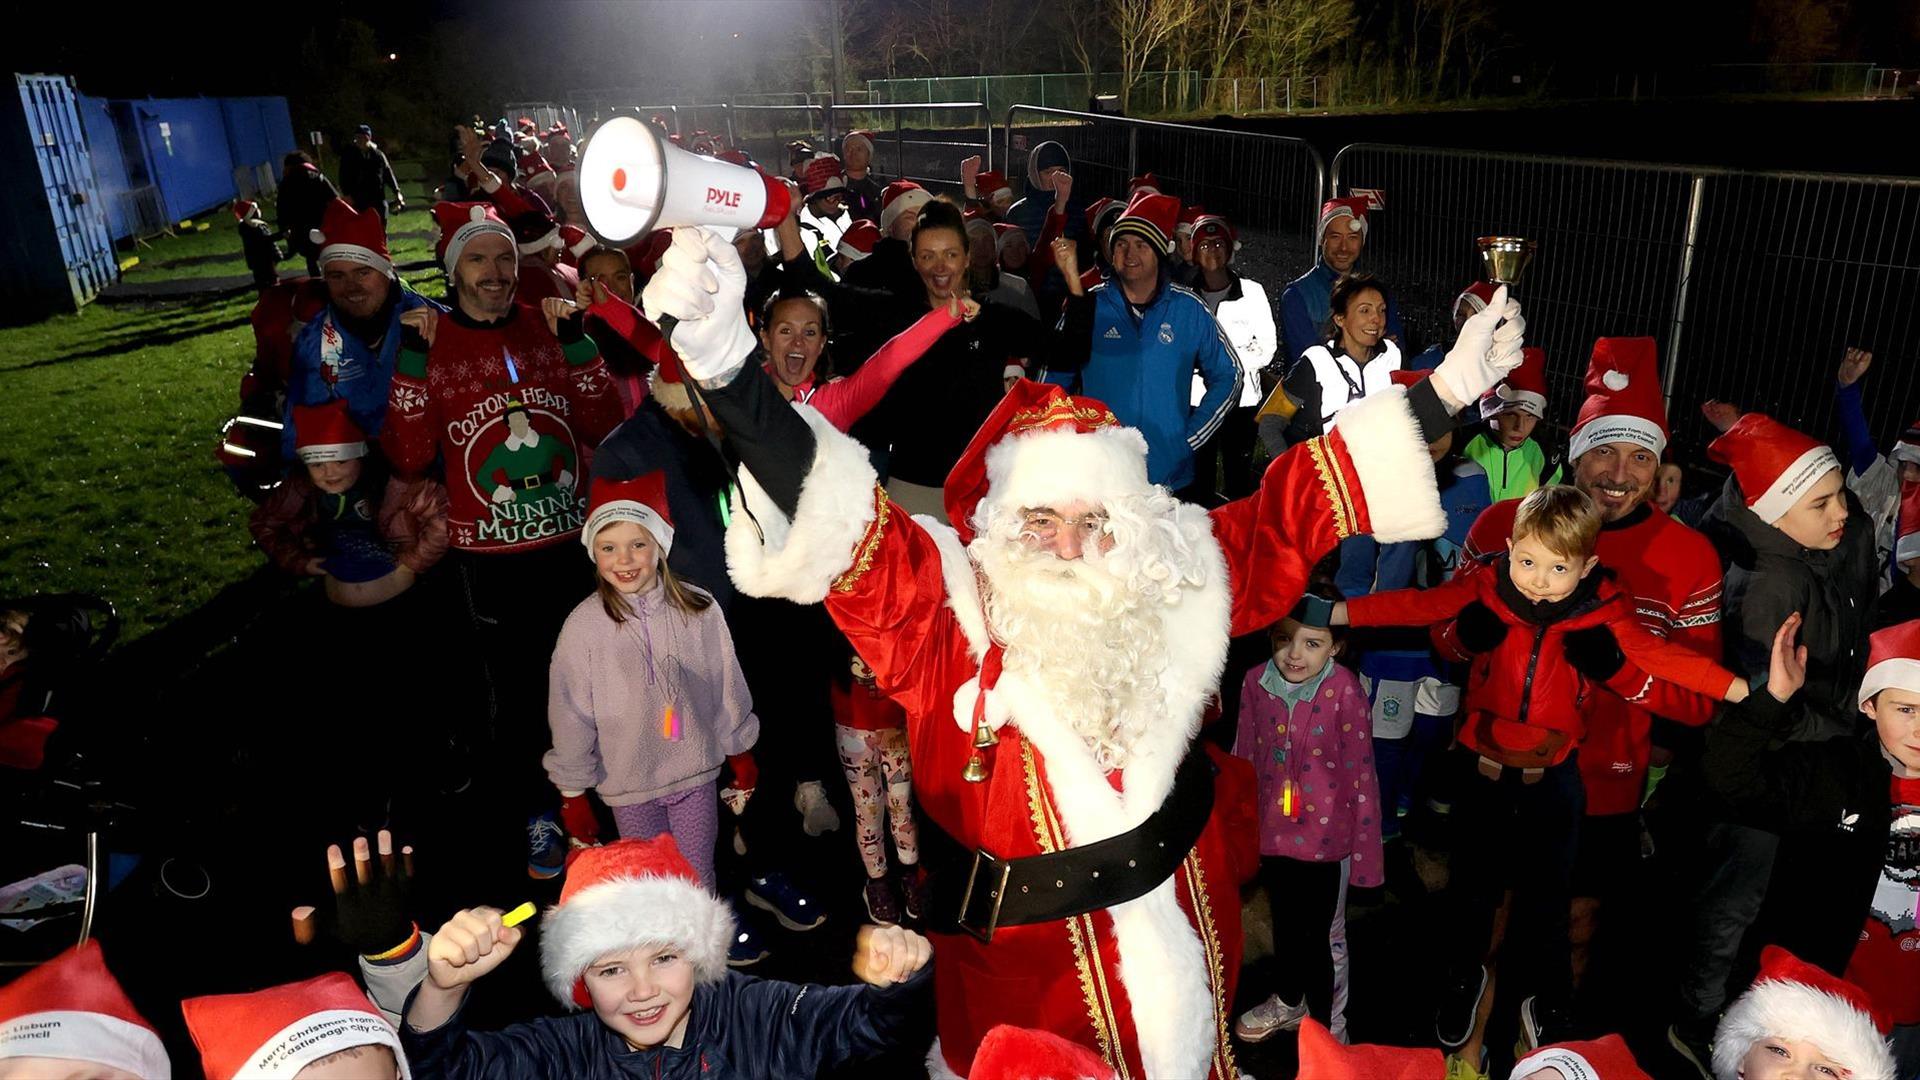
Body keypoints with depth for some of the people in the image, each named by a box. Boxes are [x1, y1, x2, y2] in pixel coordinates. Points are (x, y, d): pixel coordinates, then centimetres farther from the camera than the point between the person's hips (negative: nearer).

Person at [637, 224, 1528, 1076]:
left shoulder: (1178, 590, -10)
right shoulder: (943, 611, -21)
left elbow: (1296, 505, -3)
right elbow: (835, 518, -33)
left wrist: (1444, 394, -3)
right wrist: (725, 357, -48)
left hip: (1186, 945, 3)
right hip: (1025, 974, -3)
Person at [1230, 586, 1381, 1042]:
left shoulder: (1344, 690, -20)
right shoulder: (1256, 682, -10)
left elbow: (1361, 776, -14)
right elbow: (1243, 760, 2)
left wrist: (1366, 854, -10)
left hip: (1323, 836, -4)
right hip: (1272, 831, 4)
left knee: (1316, 934, 8)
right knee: (1284, 922, 25)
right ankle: (1289, 1000, 51)